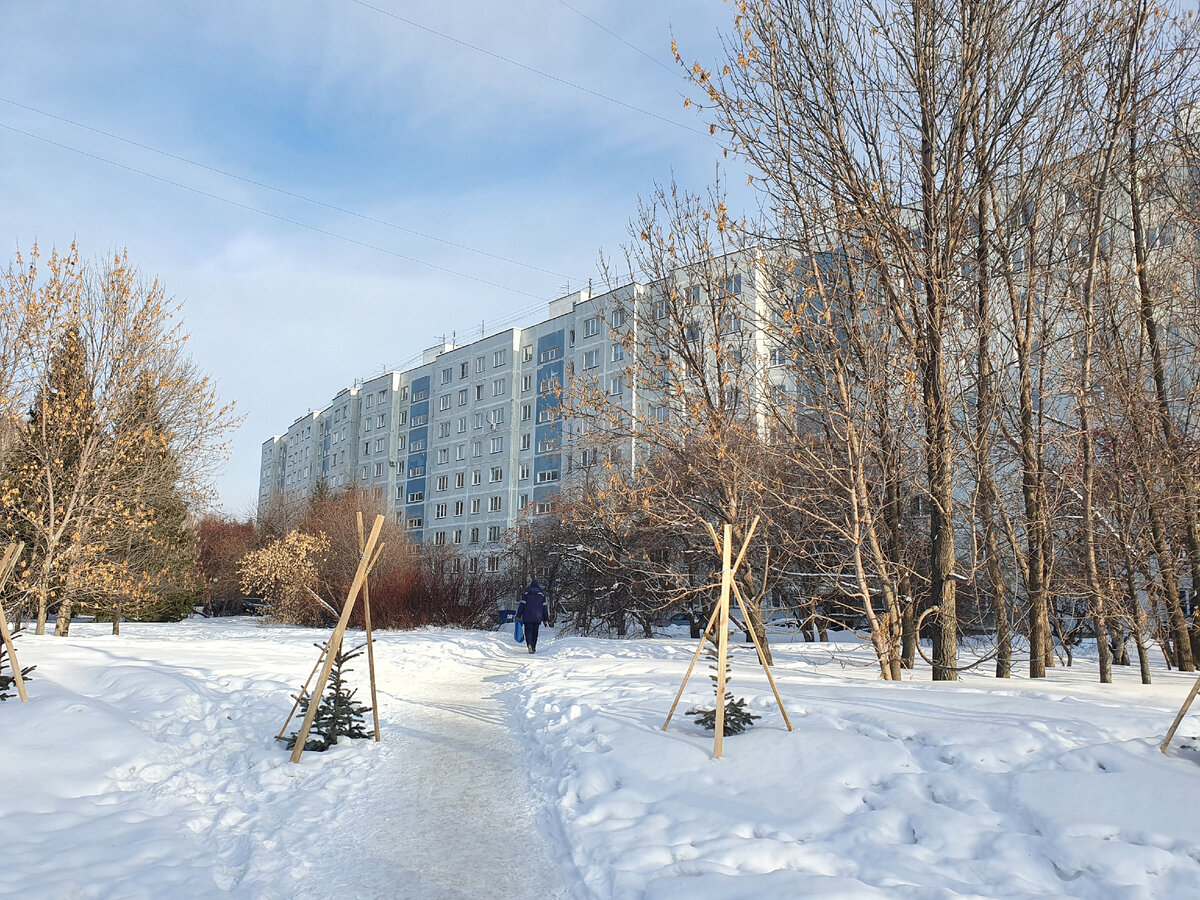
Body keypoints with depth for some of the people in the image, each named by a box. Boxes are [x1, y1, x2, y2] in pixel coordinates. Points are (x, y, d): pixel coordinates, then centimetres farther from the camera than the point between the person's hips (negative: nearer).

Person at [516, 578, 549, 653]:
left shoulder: (526, 593, 6)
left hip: (527, 617, -1)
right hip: (537, 618, 1)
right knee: (535, 632, 12)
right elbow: (545, 607, 10)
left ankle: (529, 644, -25)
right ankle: (534, 647, 10)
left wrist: (518, 616, 4)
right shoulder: (542, 594, 10)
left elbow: (521, 605, 1)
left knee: (528, 631, 0)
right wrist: (546, 619, 13)